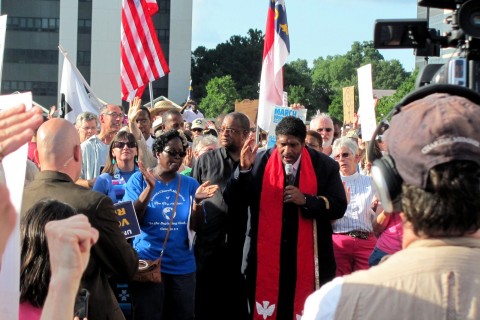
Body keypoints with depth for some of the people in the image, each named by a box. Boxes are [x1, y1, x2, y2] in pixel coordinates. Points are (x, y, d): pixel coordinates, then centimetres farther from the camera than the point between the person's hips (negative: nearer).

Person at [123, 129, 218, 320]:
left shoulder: (189, 184, 5)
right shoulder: (139, 179, -2)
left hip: (183, 266, 3)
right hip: (148, 263, -3)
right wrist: (150, 188, -20)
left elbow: (195, 226, 1)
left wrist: (197, 201, -17)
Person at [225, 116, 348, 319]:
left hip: (307, 256, 0)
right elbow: (233, 200, -5)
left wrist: (305, 200, -17)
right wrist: (244, 169, -20)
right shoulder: (260, 162, -1)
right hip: (267, 255, 1)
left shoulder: (324, 165, -1)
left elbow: (338, 207, -3)